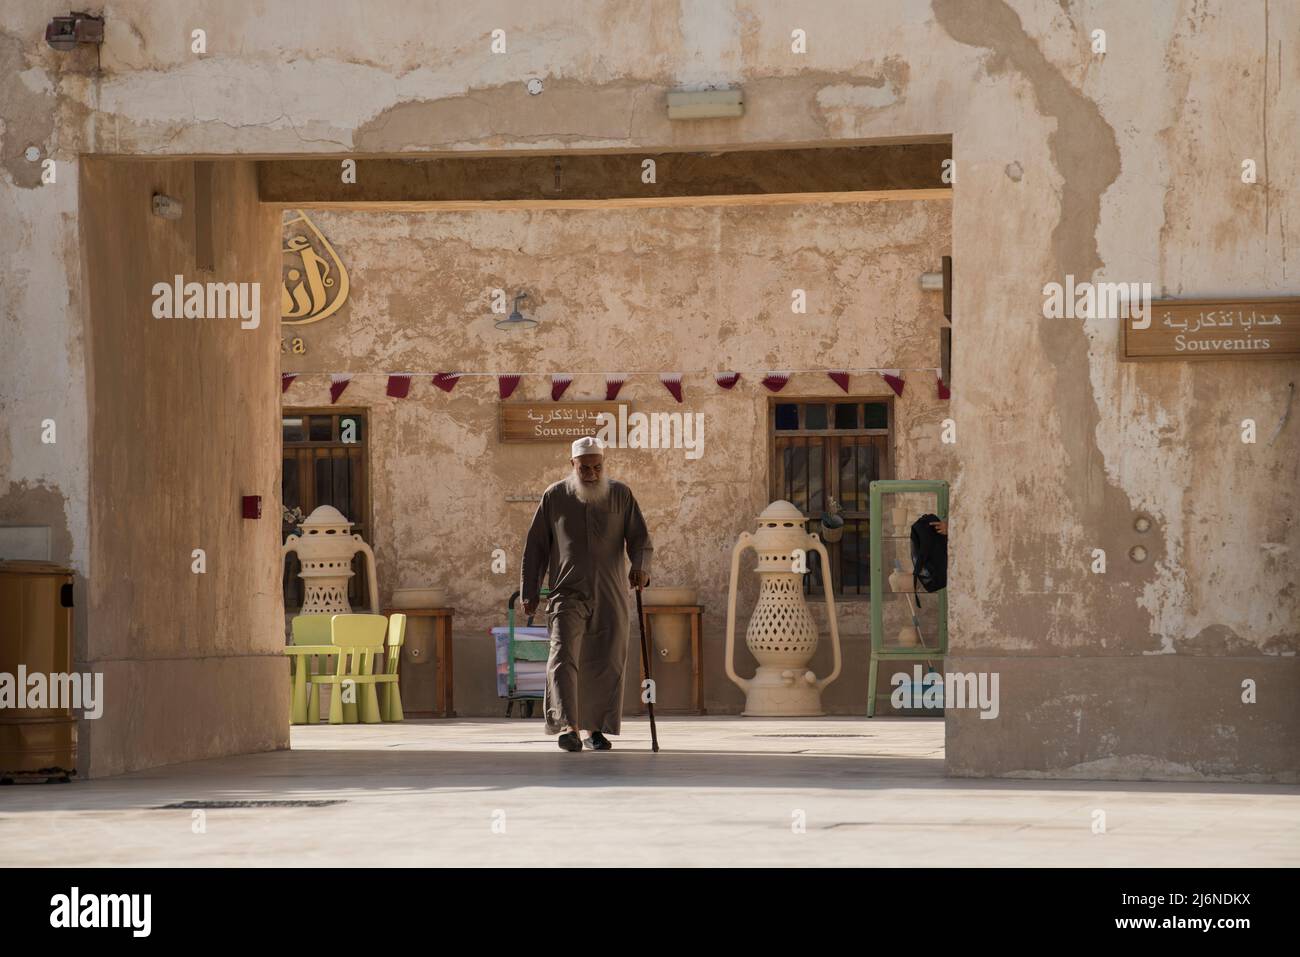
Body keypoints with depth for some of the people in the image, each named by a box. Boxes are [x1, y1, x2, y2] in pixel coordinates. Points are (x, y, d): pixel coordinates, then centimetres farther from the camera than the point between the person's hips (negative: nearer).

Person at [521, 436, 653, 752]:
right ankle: (569, 727, -26)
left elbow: (640, 538, 4)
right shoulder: (554, 497, 5)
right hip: (568, 593, -1)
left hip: (610, 596, 1)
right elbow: (535, 547, 9)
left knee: (607, 664, 3)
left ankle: (597, 729, 15)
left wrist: (640, 567, -17)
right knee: (564, 658, -17)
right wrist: (529, 592, 6)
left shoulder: (620, 495, 6)